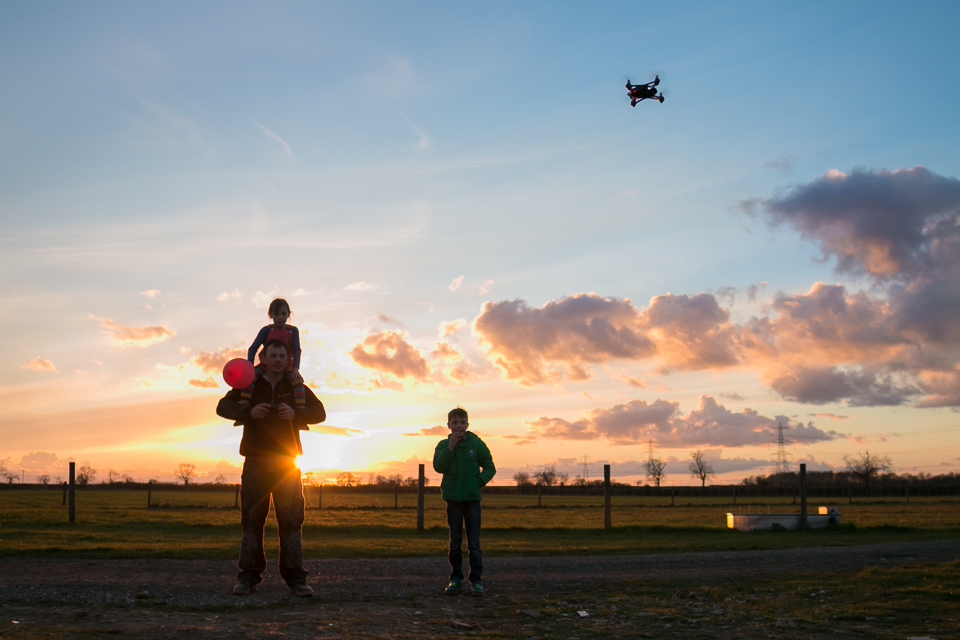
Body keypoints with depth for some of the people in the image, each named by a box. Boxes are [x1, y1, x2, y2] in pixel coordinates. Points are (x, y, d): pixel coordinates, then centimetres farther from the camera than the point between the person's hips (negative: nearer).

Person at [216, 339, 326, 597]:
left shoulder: (296, 387, 8)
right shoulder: (249, 385, 7)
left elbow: (319, 413, 0)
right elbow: (223, 407, -1)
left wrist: (296, 413, -20)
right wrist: (249, 411, -19)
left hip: (287, 464, 0)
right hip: (256, 462, 0)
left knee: (291, 520, -4)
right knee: (251, 519, 0)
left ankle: (295, 578, -2)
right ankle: (249, 576, 5)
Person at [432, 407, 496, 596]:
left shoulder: (477, 444, -1)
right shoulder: (443, 445, 2)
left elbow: (490, 467, 5)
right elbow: (438, 467, -12)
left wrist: (479, 481, -11)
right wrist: (451, 447, -18)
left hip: (472, 499, -1)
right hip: (453, 499, 1)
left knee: (474, 543, -2)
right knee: (455, 542, 8)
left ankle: (477, 580, 2)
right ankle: (455, 578, 15)